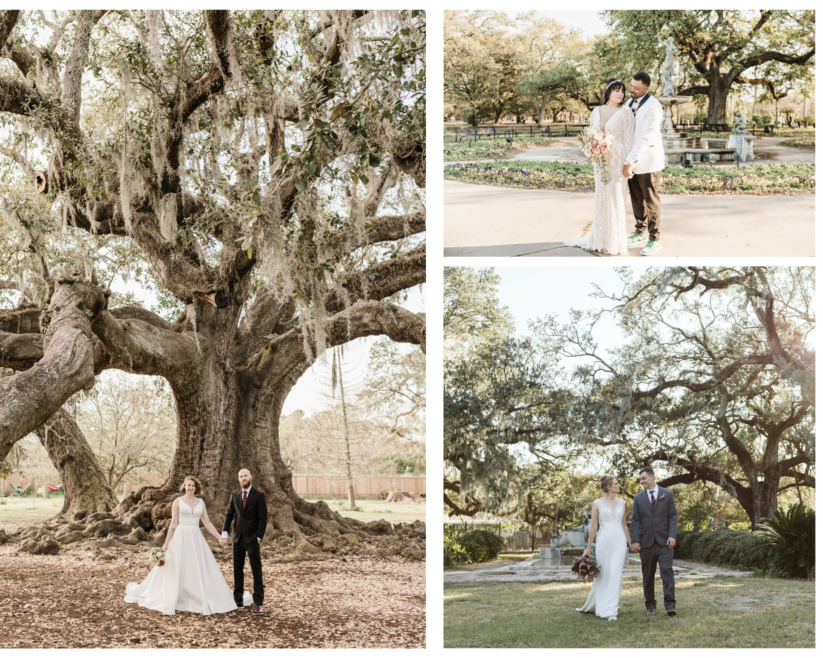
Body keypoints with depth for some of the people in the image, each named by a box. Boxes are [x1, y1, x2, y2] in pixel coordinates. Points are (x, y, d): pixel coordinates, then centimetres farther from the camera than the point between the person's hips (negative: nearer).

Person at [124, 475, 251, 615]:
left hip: (196, 540, 3)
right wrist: (167, 542, -6)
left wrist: (220, 537, 3)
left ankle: (206, 602, 6)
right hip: (180, 538, -3)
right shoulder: (178, 501, 0)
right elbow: (173, 524, -1)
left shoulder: (201, 502, 9)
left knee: (202, 570, -1)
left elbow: (207, 523, 10)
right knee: (176, 571, 2)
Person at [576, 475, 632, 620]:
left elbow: (624, 525, 17)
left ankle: (612, 611, -8)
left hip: (619, 541, 2)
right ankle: (592, 606, 25)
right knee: (602, 574, 6)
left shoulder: (622, 503, 10)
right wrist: (588, 548, 1)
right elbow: (593, 527, 1)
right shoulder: (598, 503, 0)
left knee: (616, 574, -7)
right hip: (604, 541, -2)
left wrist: (630, 542, 14)